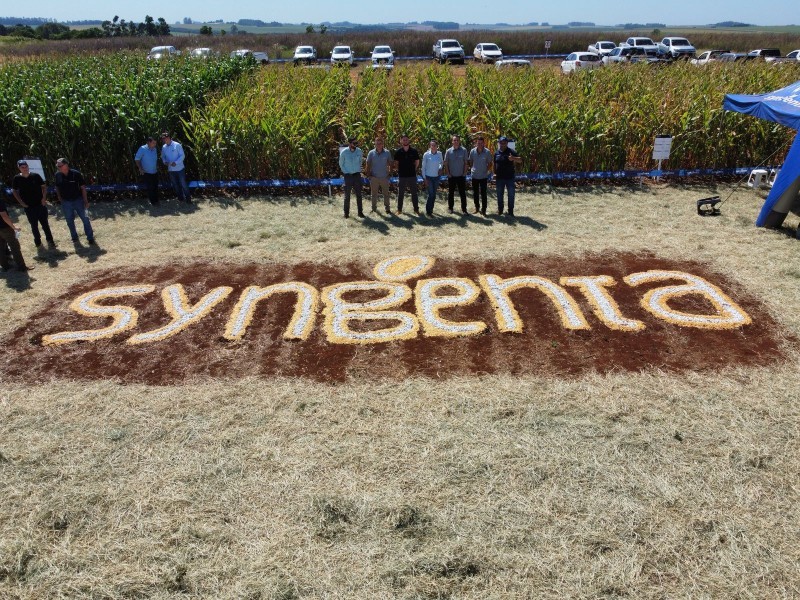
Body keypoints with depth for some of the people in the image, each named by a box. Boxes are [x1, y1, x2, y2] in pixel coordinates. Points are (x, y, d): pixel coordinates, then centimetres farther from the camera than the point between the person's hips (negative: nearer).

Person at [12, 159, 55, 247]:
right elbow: (14, 191, 7)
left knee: (45, 223, 7)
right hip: (29, 207, 1)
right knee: (34, 225, 10)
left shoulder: (36, 176, -5)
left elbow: (44, 187, 3)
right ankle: (37, 241, 23)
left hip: (40, 204, -1)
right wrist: (21, 202, -1)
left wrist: (44, 198, -8)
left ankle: (50, 240, 17)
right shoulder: (17, 178, -4)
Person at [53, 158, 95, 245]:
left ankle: (90, 238, 4)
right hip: (66, 202, 3)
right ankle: (74, 237, 27)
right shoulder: (58, 175, -2)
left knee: (85, 218, -3)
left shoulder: (76, 173, -13)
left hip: (78, 200, -3)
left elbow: (82, 187, -9)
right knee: (70, 221, 11)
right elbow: (57, 187, 14)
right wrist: (59, 198, 6)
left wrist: (85, 200, -10)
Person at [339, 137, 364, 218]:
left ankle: (360, 212, 14)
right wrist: (346, 172, -5)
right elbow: (341, 164, 2)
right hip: (348, 176, -2)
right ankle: (346, 213, 12)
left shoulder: (359, 151, -2)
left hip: (357, 175, 2)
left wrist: (359, 170, 7)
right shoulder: (344, 152, -9)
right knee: (347, 195, 3)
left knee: (359, 195, 6)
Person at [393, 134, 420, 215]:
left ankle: (416, 209, 13)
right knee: (400, 193, 6)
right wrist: (399, 170, 5)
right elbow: (396, 163, 9)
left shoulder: (414, 150, -2)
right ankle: (399, 209, 15)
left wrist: (413, 169, 5)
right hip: (401, 175, 0)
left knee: (414, 193, 5)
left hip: (412, 175, 0)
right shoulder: (398, 151, -2)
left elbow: (417, 162, 8)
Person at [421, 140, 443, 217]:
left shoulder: (439, 154, 0)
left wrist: (440, 168, 0)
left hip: (437, 176, 4)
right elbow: (423, 167, -4)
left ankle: (430, 209, 23)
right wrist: (425, 178, -6)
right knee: (431, 194, -8)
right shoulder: (426, 155, -9)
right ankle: (428, 211, 3)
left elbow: (441, 162, 20)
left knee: (434, 194, 10)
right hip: (429, 177, -4)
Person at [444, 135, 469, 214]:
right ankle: (450, 207, 23)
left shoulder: (463, 150, -4)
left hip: (461, 176, -1)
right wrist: (448, 173, -3)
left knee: (463, 193, 3)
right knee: (450, 193, 10)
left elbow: (465, 163, 0)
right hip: (451, 176, 1)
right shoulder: (449, 151, -3)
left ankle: (464, 209, 11)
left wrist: (464, 173, -5)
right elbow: (446, 163, 2)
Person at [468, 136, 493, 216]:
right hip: (474, 175, 3)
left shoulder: (487, 152, -10)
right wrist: (471, 169, 2)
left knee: (483, 193, -3)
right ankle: (477, 207, 28)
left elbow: (490, 163, 0)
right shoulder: (472, 151, -4)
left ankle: (483, 210, 4)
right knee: (475, 193, 12)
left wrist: (487, 170, -8)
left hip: (483, 176, -3)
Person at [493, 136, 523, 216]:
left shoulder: (511, 152, -5)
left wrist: (513, 158, -34)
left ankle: (510, 211, 10)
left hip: (509, 177, -3)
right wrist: (494, 173, 3)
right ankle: (500, 210, 25)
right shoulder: (497, 153, 7)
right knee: (499, 195, 12)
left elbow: (520, 160, -14)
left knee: (511, 195, 1)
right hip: (499, 177, 3)